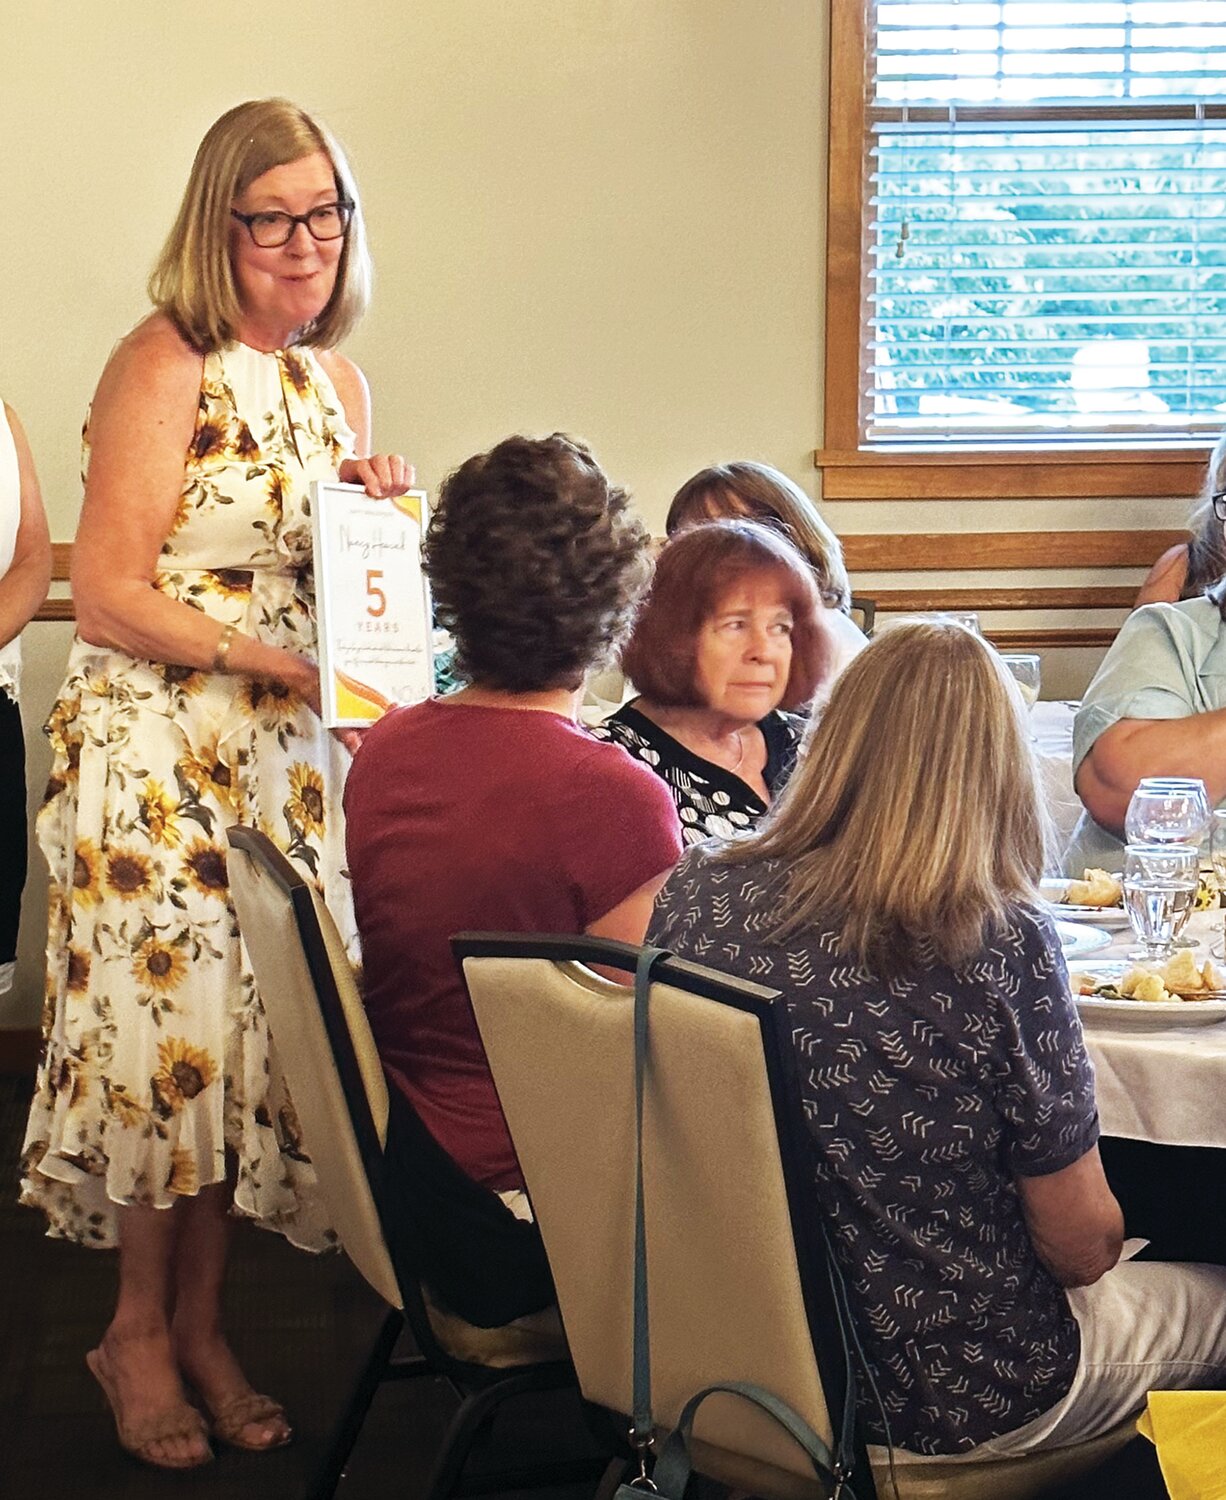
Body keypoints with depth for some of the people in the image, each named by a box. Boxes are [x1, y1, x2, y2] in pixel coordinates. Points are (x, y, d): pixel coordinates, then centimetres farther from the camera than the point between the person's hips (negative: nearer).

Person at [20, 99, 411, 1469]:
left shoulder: (334, 378, 12)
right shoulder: (163, 365, -10)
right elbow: (106, 594, -13)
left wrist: (380, 510, 2)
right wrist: (261, 656, -20)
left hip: (288, 756, 6)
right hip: (157, 752, -6)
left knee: (257, 1024, 7)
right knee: (171, 1019, -2)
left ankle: (199, 1322, 20)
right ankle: (138, 1330, 15)